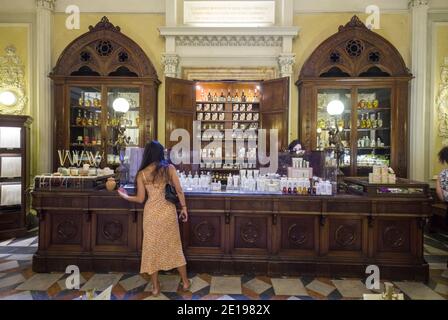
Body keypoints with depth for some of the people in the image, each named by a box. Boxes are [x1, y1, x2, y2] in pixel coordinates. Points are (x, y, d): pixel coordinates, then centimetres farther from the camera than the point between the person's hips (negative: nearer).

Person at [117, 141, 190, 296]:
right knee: (174, 246, 15)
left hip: (151, 212, 0)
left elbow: (140, 199, 1)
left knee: (152, 247, 15)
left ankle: (155, 286, 28)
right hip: (168, 211, 0)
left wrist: (125, 196, 18)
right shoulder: (169, 168, -5)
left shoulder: (141, 174, -4)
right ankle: (185, 281, 28)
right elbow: (179, 190, -6)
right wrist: (184, 207, 5)